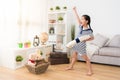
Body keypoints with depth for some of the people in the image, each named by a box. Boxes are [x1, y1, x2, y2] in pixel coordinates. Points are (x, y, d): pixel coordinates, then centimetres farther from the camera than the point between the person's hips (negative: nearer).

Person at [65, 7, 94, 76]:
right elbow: (78, 18, 7)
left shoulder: (89, 31, -17)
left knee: (86, 58, 1)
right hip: (76, 44, 7)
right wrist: (75, 11, 12)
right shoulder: (81, 27, -1)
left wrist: (85, 40, -20)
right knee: (74, 56, 19)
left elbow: (92, 38, -6)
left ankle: (90, 71, 13)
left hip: (82, 45, -7)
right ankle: (71, 66, 37)